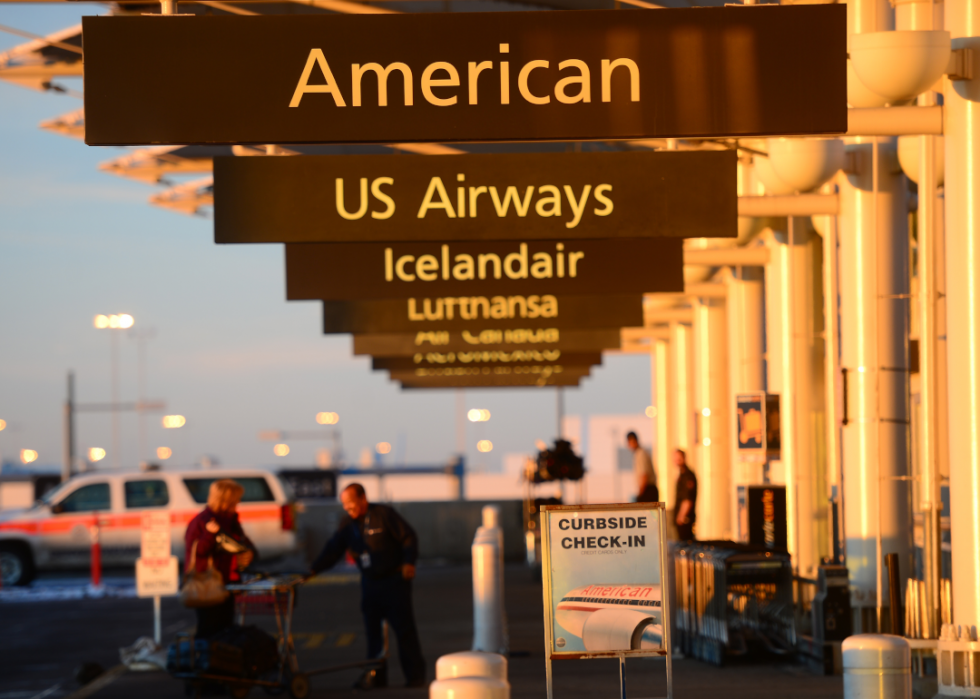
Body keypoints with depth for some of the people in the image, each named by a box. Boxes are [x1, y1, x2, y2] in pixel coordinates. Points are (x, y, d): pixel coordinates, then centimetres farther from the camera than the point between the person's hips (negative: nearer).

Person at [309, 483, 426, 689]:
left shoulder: (384, 515, -10)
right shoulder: (347, 524, 7)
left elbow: (408, 537, -8)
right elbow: (333, 549, 4)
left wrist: (408, 562, -20)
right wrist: (314, 569, -8)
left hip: (394, 579, -6)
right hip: (370, 582, 6)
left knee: (404, 628, -4)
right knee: (372, 629, 2)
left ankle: (415, 675, 1)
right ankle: (376, 675, 6)